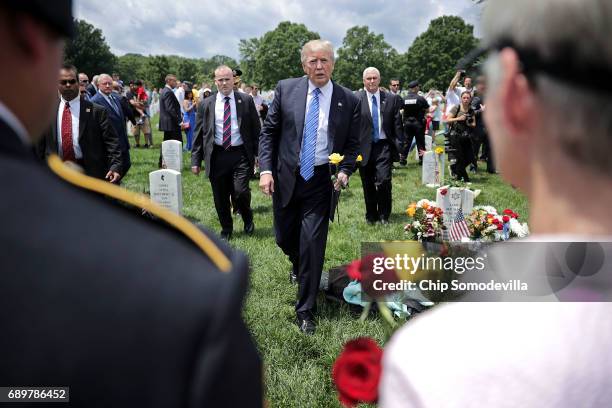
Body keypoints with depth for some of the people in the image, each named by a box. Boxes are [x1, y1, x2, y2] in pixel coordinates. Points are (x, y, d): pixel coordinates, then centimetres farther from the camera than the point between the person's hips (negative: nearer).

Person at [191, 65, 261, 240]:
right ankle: (226, 229, 29)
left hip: (241, 155, -2)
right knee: (220, 198, 7)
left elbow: (256, 129, 6)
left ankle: (248, 219, 20)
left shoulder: (246, 100, 4)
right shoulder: (206, 104, 7)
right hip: (217, 156, 2)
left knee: (240, 192, -12)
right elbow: (199, 134, 8)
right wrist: (196, 160, 4)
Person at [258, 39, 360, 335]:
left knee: (313, 243, -5)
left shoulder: (349, 100, -3)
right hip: (286, 178, 2)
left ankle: (306, 310, 11)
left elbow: (352, 144, 4)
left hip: (321, 181, -2)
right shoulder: (286, 89, -2)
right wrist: (266, 169, -7)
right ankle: (300, 265, 52)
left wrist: (345, 170, -14)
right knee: (285, 238, 16)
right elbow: (269, 131, 3)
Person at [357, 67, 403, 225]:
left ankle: (384, 215, 9)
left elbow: (397, 125, 7)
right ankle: (371, 216, 25)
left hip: (384, 146, 0)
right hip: (364, 147, 0)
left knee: (384, 181, -10)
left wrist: (398, 146, 3)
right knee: (368, 185, 8)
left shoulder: (391, 99, 6)